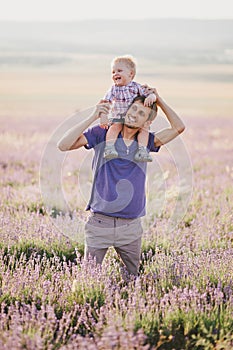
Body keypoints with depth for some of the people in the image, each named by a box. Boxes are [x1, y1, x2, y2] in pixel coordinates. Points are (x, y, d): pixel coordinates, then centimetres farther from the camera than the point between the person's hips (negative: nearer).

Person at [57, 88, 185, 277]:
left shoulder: (145, 142, 10)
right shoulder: (102, 134, -1)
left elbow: (178, 127, 4)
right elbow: (64, 145, -10)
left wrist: (158, 100, 1)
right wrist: (93, 117, -13)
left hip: (131, 226, 3)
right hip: (100, 222, -3)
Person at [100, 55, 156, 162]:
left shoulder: (136, 87, 0)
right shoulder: (113, 89, 1)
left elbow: (151, 95, -2)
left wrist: (151, 97, -28)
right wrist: (103, 117, -21)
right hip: (118, 118, -1)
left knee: (144, 128, -23)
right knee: (114, 127, -30)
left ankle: (142, 150, -28)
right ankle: (109, 147, -39)